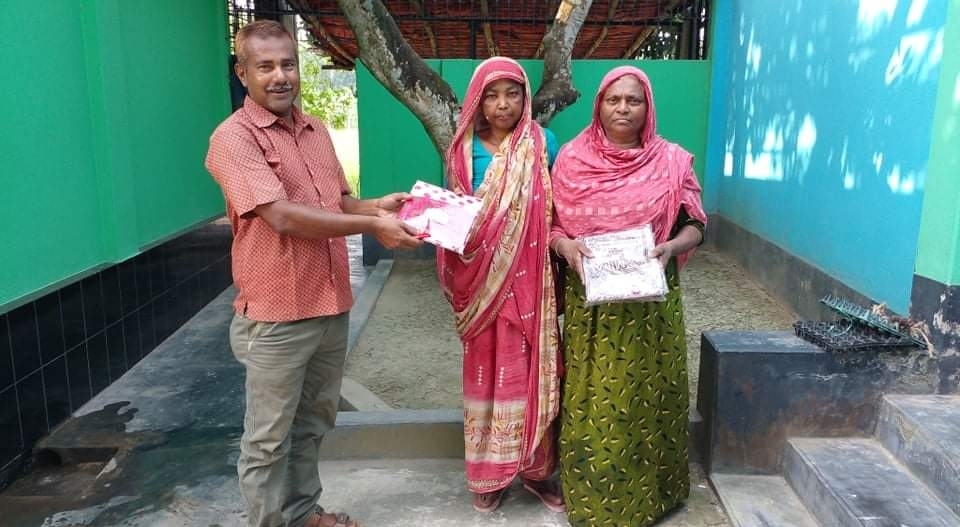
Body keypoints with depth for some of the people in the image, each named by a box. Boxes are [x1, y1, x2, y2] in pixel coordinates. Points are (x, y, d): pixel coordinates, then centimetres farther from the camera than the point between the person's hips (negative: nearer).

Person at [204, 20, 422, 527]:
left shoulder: (316, 131, 10)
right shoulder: (234, 138, -13)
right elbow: (283, 217, -24)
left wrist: (377, 205, -3)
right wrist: (371, 226, -23)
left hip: (331, 307, 7)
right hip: (276, 318, -7)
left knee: (312, 425, 21)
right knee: (269, 439, 9)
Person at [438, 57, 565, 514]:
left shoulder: (543, 145, -1)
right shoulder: (465, 150, 1)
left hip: (529, 280, 0)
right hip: (482, 280, 1)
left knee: (531, 370, 6)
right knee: (487, 371, 8)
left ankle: (536, 468, 24)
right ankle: (488, 472, 23)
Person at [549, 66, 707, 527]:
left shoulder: (671, 161, 0)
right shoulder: (572, 158, 1)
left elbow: (694, 226, 2)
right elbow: (550, 224, 3)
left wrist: (672, 246, -18)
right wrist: (565, 245, -18)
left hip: (651, 302, 0)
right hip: (591, 302, 0)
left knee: (646, 397, 9)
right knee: (593, 401, 6)